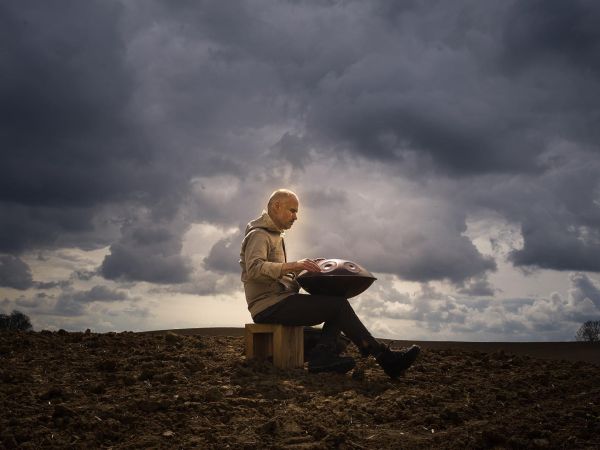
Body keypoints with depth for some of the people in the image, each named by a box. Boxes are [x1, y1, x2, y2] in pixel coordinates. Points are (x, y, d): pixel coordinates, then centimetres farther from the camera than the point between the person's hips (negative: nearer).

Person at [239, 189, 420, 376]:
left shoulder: (274, 235, 25)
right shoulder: (258, 234, -7)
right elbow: (254, 269, -25)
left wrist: (299, 270, 6)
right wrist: (292, 265, -34)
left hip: (278, 302, 10)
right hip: (268, 307, -10)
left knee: (337, 301, -2)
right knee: (338, 304, -16)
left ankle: (322, 356, -20)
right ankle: (385, 357, -12)